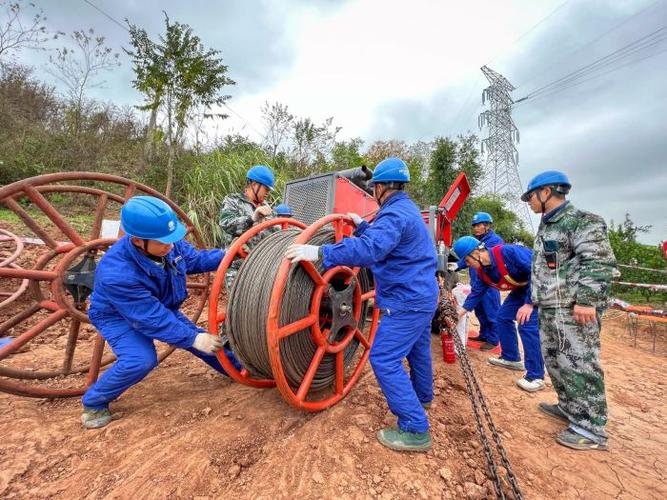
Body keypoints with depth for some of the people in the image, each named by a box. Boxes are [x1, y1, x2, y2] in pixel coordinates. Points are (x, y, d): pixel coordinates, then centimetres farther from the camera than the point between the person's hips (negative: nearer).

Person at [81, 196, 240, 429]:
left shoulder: (167, 244, -25)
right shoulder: (116, 274, -40)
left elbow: (195, 259, -5)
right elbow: (151, 318, -36)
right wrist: (192, 339, -36)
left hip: (161, 308, 5)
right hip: (118, 316, -5)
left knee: (202, 339, 5)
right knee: (140, 360, -29)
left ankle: (239, 369, 27)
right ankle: (93, 403, 3)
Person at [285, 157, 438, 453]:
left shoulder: (394, 214, -22)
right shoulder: (406, 209, 12)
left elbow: (370, 248, -38)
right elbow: (382, 239, 21)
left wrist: (321, 253, -40)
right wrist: (361, 225, 26)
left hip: (407, 301, -11)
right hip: (422, 295, 11)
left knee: (384, 359, -6)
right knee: (417, 349, 26)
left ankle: (415, 430, 4)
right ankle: (422, 396, 49)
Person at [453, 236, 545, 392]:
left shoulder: (508, 252, -33)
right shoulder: (482, 271, -6)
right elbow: (476, 293, 5)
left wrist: (530, 303, -32)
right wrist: (460, 312, 2)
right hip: (521, 288, 9)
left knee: (527, 325, -17)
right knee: (503, 317, 8)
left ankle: (536, 376, -5)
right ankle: (511, 358, 24)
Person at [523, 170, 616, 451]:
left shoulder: (581, 221, -10)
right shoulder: (546, 227, 19)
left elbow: (601, 262, -20)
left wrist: (586, 299, -26)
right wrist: (534, 301, 23)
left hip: (574, 310, -10)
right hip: (549, 309, 10)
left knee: (579, 365, -2)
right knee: (554, 361, 18)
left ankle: (591, 429, 11)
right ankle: (570, 408, 34)